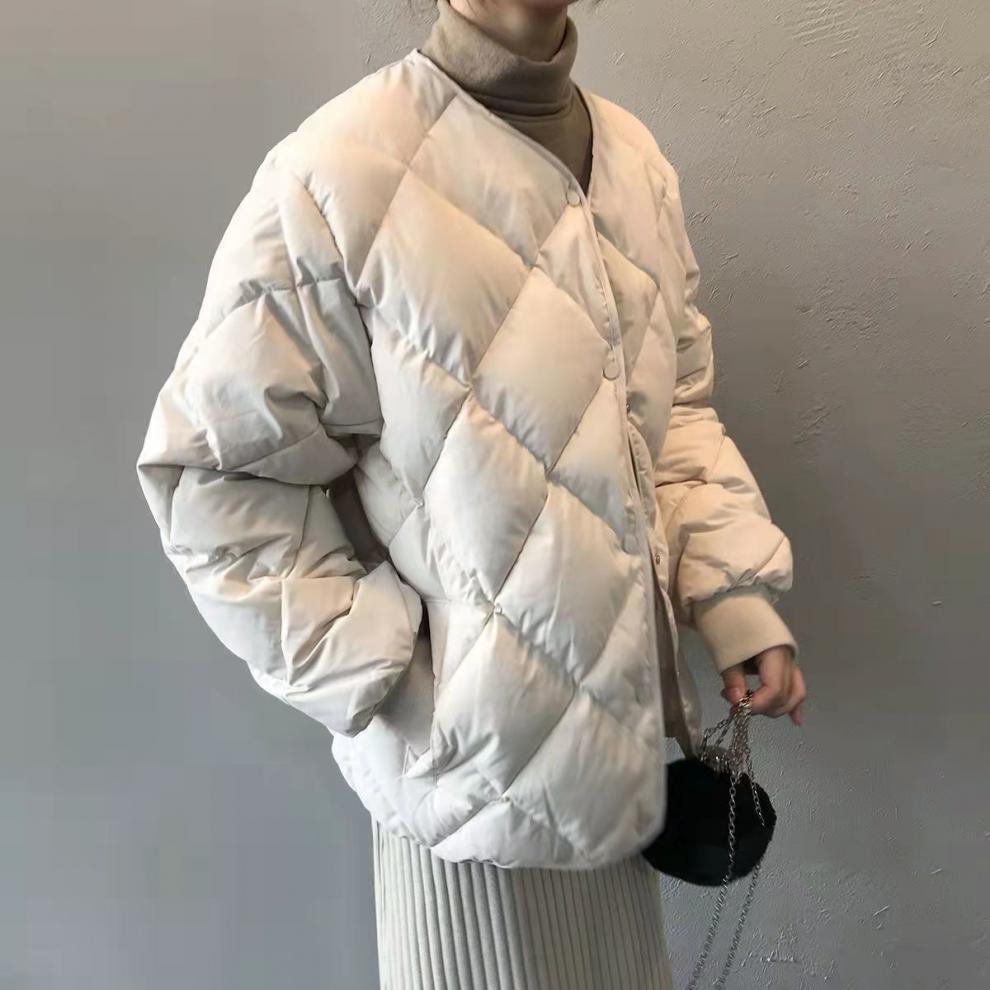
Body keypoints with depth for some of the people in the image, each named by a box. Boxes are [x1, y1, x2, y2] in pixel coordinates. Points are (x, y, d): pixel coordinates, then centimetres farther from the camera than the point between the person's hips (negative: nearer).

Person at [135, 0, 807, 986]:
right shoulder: (338, 176, -17)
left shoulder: (637, 161, 3)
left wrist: (736, 593, 1)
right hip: (470, 740, -5)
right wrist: (387, 680, -14)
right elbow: (218, 475, -13)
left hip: (621, 712, 6)